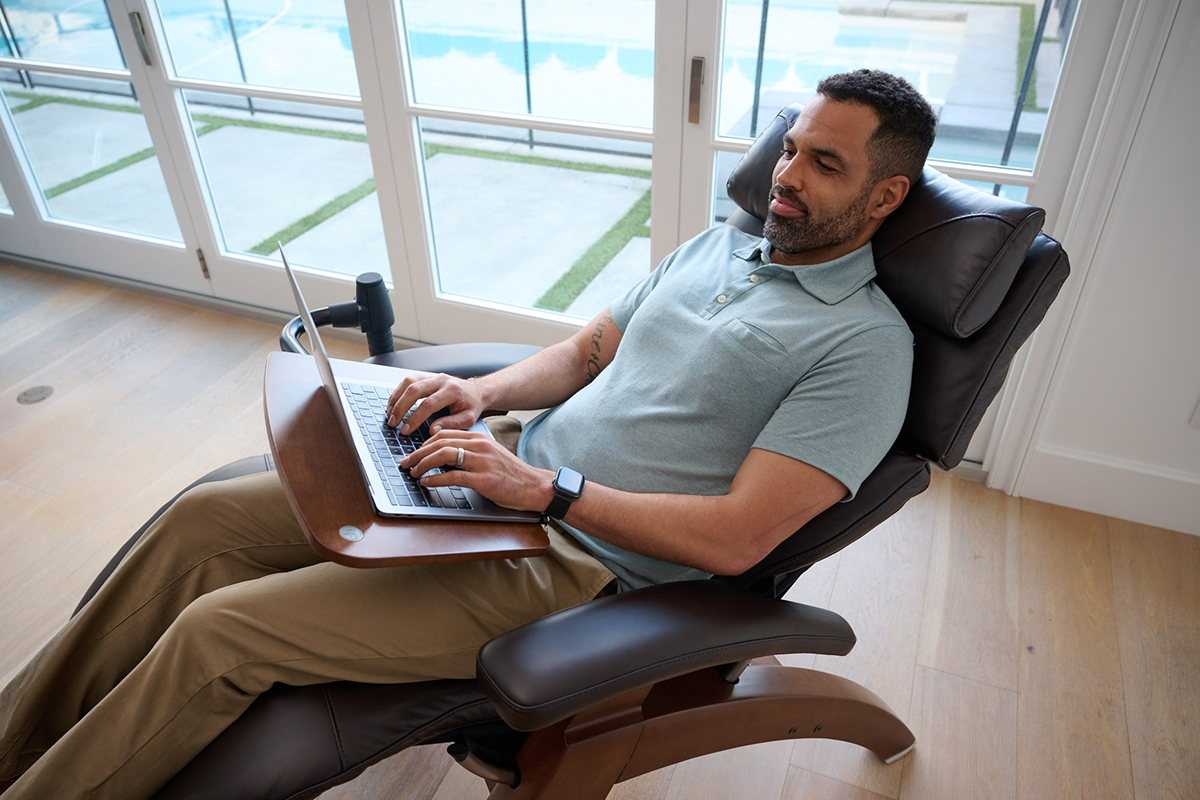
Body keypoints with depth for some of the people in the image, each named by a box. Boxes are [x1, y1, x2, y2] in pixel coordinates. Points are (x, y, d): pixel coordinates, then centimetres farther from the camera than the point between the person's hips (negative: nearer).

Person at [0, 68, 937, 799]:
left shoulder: (865, 343, -11)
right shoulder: (717, 243, 12)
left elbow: (736, 539, -20)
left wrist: (549, 491, -22)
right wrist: (481, 392, -3)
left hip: (575, 556, -7)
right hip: (512, 469, 8)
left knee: (216, 632, -11)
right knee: (207, 516, 2)